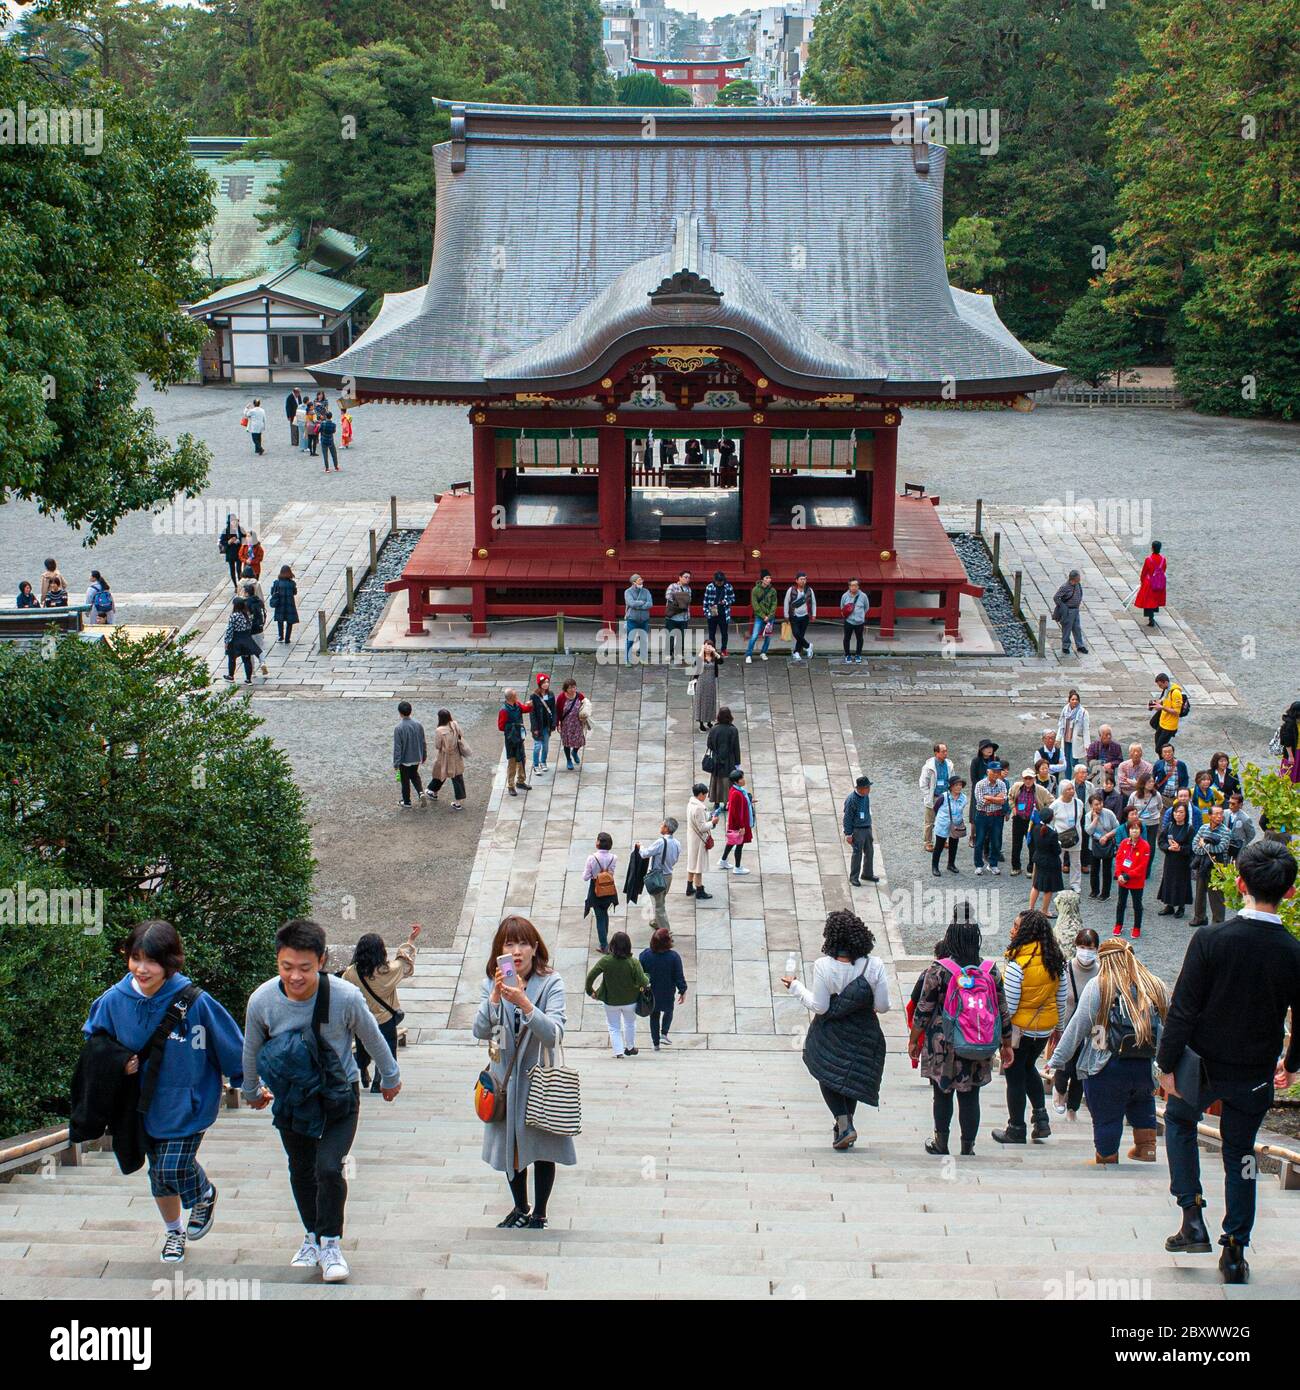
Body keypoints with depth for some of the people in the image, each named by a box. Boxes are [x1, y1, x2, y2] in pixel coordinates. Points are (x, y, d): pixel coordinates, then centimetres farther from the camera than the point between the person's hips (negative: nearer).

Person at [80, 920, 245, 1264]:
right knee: (159, 1174, 18)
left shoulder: (193, 1001, -24)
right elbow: (93, 1038, 7)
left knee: (174, 1170, -11)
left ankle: (204, 1195, 25)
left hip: (188, 1103, -4)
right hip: (145, 1104, 4)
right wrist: (118, 1061, -13)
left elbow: (230, 1044, -10)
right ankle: (173, 1231, 45)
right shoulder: (115, 1000, -14)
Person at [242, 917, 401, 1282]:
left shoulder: (345, 997, -28)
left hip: (339, 1095, -3)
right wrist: (252, 1091, 16)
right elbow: (251, 1050, 1)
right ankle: (312, 1236, 37)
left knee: (328, 1167, -15)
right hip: (291, 1098, 3)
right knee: (301, 1170, 14)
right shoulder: (262, 1000, -21)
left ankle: (330, 1244, 6)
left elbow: (373, 1039, -7)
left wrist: (390, 1078, 8)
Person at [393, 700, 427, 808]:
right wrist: (424, 756, 16)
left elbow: (397, 747, -18)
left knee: (405, 780, 13)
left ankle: (407, 802, 25)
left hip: (404, 759, -4)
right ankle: (421, 792, 5)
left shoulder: (399, 728, -22)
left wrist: (396, 763, -10)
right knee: (414, 775, 26)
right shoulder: (418, 724, -9)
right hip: (416, 758, 4)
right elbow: (423, 742, 2)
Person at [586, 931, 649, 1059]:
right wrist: (647, 977, 0)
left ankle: (618, 1052, 8)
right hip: (630, 1000, 1)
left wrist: (590, 991, 1)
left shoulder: (605, 961, -19)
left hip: (611, 1001, -1)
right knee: (630, 1023, 27)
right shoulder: (633, 963, -21)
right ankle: (630, 1047, 42)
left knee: (614, 1027, 17)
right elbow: (643, 983, -23)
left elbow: (590, 976, -15)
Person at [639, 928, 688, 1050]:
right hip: (667, 994, -1)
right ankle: (664, 1034, 9)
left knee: (654, 1016, 17)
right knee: (668, 1011, 25)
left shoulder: (645, 954, -14)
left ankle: (656, 1043, 20)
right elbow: (679, 977, -13)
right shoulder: (674, 957, -20)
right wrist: (682, 991, 0)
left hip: (650, 993, 1)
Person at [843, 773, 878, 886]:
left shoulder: (866, 796, 1)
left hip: (867, 828, 8)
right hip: (857, 830, -8)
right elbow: (847, 818, -17)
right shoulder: (851, 799, -23)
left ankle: (868, 874, 30)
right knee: (857, 854, 0)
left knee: (869, 851, 15)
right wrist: (848, 834, -15)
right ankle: (854, 877, 13)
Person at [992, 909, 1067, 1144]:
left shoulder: (1017, 964, -24)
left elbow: (1008, 1005, -20)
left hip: (1019, 1028, -6)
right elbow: (1061, 999, 6)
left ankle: (1016, 1130, 18)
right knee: (1029, 1067, 27)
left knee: (1015, 1076, 9)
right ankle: (1041, 1118, 18)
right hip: (1045, 1028, 6)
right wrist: (1056, 1025, 18)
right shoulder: (1055, 961, -4)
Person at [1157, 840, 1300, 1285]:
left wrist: (1167, 1064, -5)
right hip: (1255, 1075, 2)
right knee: (1240, 1152, 18)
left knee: (1179, 1119, 26)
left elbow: (1183, 1009, -16)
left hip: (1204, 1064, -2)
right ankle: (1235, 1251, 18)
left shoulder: (1210, 940, -20)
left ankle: (1192, 1216, 14)